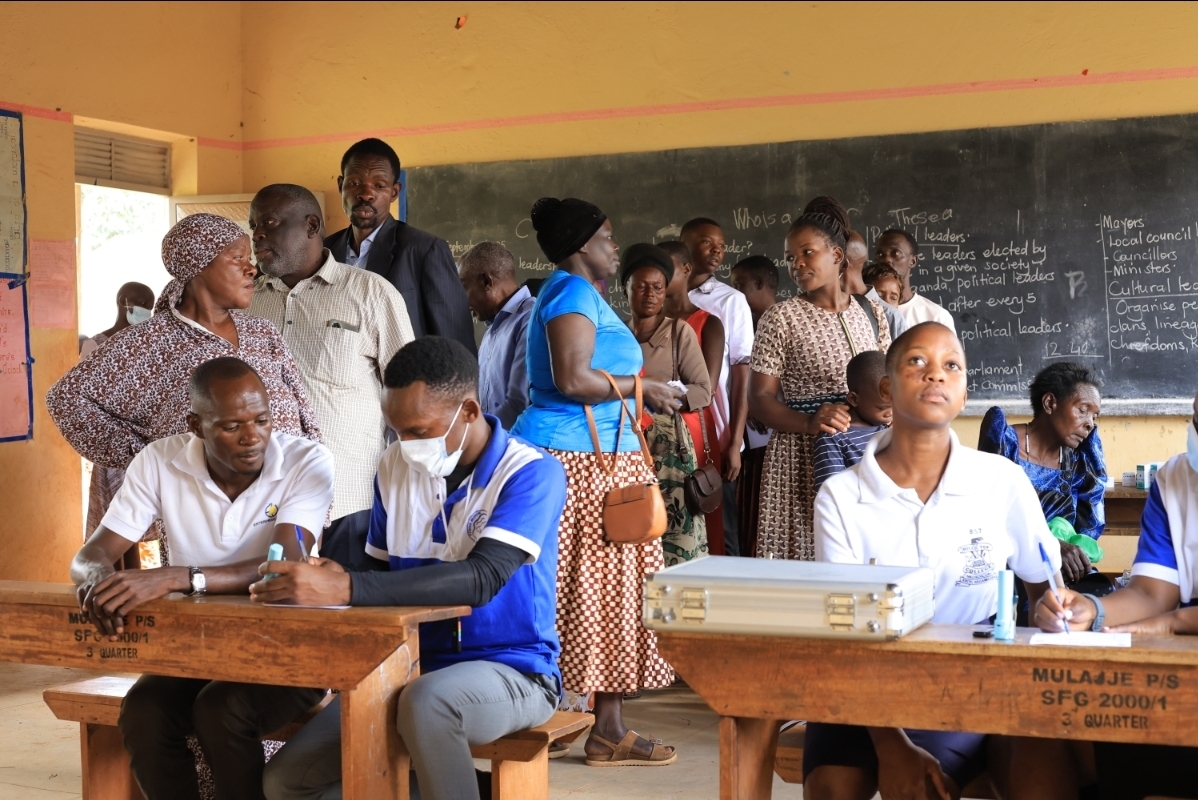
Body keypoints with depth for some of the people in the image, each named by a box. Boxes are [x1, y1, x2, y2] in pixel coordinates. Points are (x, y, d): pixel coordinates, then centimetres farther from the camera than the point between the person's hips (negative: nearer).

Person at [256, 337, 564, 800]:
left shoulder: (531, 474, -14)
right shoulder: (395, 468, 5)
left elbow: (481, 579, -29)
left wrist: (346, 589, -36)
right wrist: (321, 585, -9)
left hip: (510, 671, -6)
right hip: (413, 670, 6)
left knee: (427, 700, -39)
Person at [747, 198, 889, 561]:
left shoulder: (871, 312, 11)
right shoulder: (781, 318, -3)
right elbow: (760, 399, -6)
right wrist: (810, 423, -23)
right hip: (803, 458, -4)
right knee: (806, 554, -7)